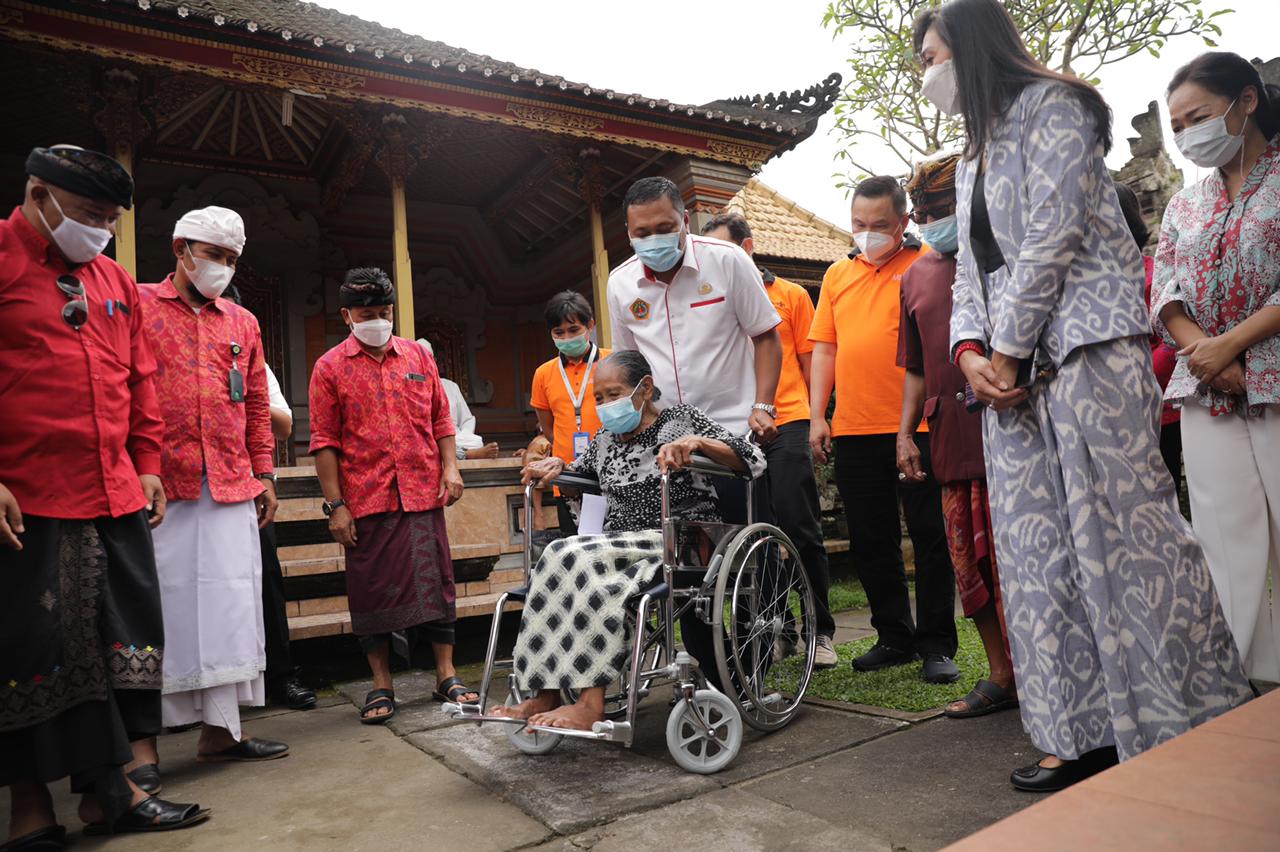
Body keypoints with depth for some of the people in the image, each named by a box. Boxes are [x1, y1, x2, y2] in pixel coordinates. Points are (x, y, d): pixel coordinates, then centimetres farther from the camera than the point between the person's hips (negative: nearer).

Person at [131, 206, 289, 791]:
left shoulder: (243, 323, 18)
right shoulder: (136, 305, 6)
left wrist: (264, 474, 13)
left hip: (231, 487, 4)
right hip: (157, 484, -4)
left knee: (228, 603, 6)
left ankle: (219, 729, 16)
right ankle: (142, 743, 8)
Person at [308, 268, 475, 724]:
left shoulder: (418, 356, 11)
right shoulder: (330, 368, 2)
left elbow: (441, 419, 14)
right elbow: (324, 441, 0)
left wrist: (450, 467, 2)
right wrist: (335, 504, -5)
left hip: (423, 494, 2)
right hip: (366, 499, -2)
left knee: (435, 581, 5)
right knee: (372, 588, 5)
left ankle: (446, 674, 17)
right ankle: (381, 684, 18)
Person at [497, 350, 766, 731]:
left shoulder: (681, 420, 4)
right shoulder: (605, 441, 19)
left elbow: (752, 460, -5)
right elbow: (578, 473, 39)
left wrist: (697, 442, -22)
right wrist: (557, 464, 15)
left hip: (678, 541, -5)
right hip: (619, 542, 5)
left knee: (577, 560, -30)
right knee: (559, 556, -27)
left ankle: (590, 703, -33)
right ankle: (545, 694, -28)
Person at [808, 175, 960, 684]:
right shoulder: (838, 275, 15)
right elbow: (824, 346, 14)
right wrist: (817, 415, 7)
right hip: (854, 430, 5)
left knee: (931, 537, 2)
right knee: (870, 542, 11)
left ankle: (936, 644, 14)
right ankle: (894, 637, 25)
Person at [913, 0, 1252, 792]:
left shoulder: (1052, 105, 2)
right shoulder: (974, 157, 26)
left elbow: (1053, 236, -10)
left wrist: (1006, 350, -11)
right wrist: (969, 350, 0)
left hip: (1084, 347, -8)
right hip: (1013, 371, 8)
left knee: (1124, 533, -8)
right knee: (1040, 549, 3)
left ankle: (1194, 727, 4)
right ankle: (1090, 733, 9)